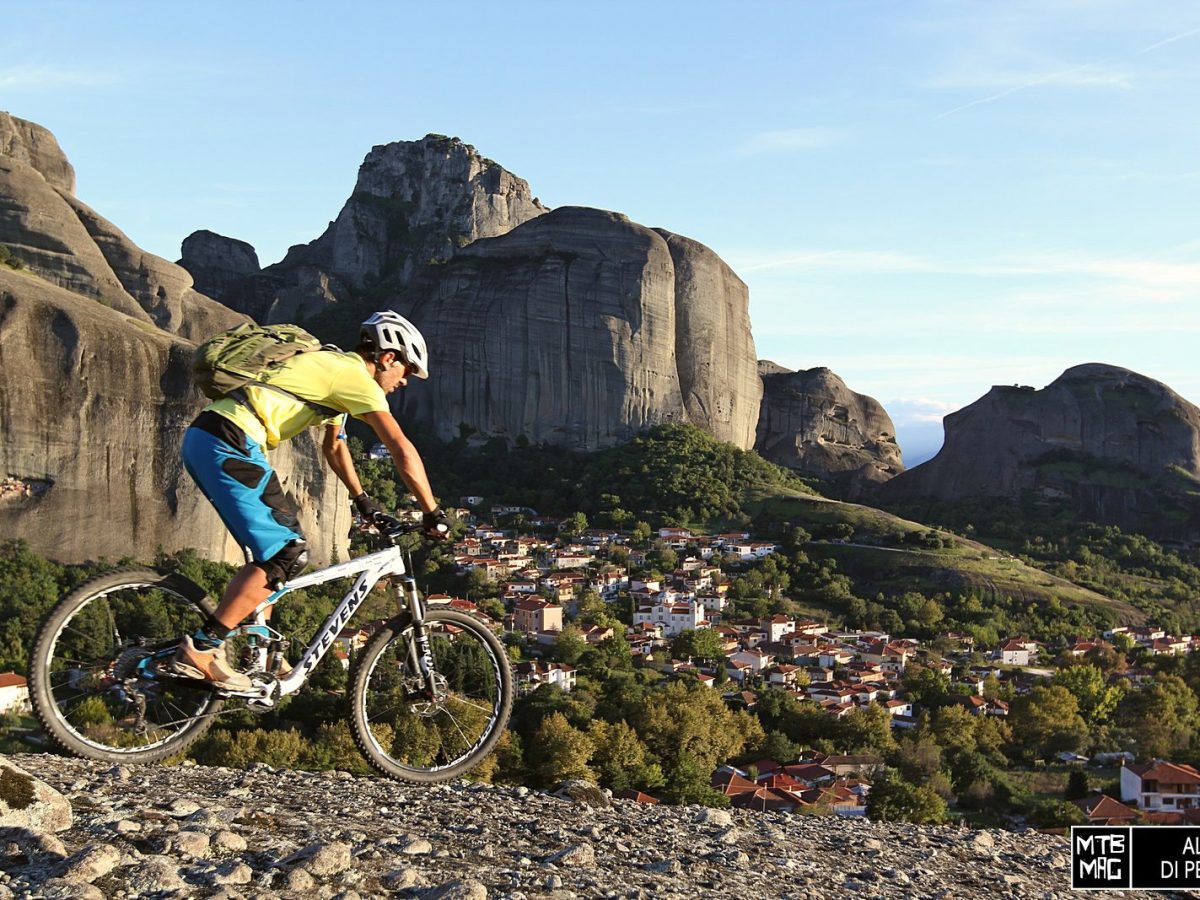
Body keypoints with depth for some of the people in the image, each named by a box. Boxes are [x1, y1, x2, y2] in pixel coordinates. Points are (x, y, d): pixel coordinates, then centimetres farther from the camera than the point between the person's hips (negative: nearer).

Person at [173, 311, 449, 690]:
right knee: (288, 553, -8)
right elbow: (403, 451, -11)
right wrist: (433, 514, -4)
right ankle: (201, 648, -9)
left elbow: (333, 446, 37)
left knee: (272, 548, 16)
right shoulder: (356, 376, -3)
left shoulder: (335, 369, 26)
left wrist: (363, 501, 38)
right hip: (228, 445, -10)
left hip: (201, 439, 10)